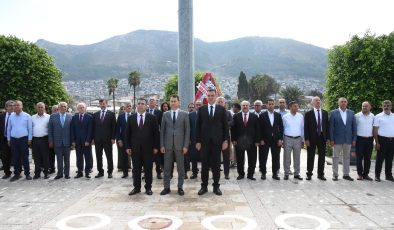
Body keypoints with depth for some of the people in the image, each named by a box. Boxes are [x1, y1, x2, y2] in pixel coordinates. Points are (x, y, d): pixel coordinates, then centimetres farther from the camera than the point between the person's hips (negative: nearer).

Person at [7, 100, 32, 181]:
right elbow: (8, 129, 12)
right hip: (13, 139, 3)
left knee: (25, 158, 2)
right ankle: (16, 174, 18)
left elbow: (30, 129, -1)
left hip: (24, 139, -3)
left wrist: (29, 139, -5)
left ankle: (27, 174, 10)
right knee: (15, 158, 8)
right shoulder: (11, 116, 6)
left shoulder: (27, 116, -2)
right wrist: (8, 139, 10)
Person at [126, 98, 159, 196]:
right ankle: (136, 187, 20)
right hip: (135, 147, 2)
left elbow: (156, 133, -1)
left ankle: (148, 187, 17)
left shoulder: (152, 117, 0)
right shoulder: (131, 118, 6)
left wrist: (156, 147, -5)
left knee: (148, 168, 5)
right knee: (136, 168, 8)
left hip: (148, 147, -2)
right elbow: (128, 133, 6)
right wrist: (128, 147, 0)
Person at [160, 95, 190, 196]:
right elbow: (162, 130, 6)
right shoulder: (165, 114, 7)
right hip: (167, 145, 2)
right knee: (167, 167, 7)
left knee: (180, 167, 6)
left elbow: (187, 131, -1)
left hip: (180, 145, -1)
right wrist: (162, 145, -1)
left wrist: (185, 146, -7)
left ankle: (180, 187, 17)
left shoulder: (185, 114, 1)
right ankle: (166, 187, 16)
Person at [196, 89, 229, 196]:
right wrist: (197, 141, -2)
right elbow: (198, 126, 4)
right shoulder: (201, 109, 5)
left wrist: (226, 140, -3)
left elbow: (225, 126, 4)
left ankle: (216, 186, 17)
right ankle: (204, 186, 16)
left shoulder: (222, 109, 4)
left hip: (217, 141, 0)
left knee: (216, 165, 7)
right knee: (204, 165, 6)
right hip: (204, 141, 0)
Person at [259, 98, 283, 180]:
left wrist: (280, 139, -1)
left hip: (276, 139, 2)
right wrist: (261, 139, -8)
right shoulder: (262, 115, 0)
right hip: (265, 139, -2)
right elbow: (260, 129, -2)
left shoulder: (278, 115, 8)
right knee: (263, 157, 4)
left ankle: (275, 174, 16)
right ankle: (263, 173, 15)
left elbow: (281, 127, 6)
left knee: (276, 157, 5)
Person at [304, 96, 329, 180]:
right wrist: (306, 139, -10)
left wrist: (328, 138, 2)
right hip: (312, 137, -3)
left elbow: (327, 126, 8)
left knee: (322, 156, 7)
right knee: (310, 156, 5)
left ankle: (320, 174, 17)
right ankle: (309, 174, 14)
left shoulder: (325, 113, 8)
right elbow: (306, 127, -5)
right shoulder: (308, 113, -2)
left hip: (322, 137, 3)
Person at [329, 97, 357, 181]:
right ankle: (335, 174, 11)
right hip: (337, 139, -3)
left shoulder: (351, 113, 6)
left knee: (347, 157, 11)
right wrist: (331, 139, -9)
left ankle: (346, 174, 20)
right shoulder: (333, 113, -2)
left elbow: (354, 126, 6)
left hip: (348, 139, 3)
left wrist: (354, 139, 1)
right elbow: (331, 127, -4)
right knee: (335, 157, 4)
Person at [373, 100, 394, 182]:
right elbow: (375, 130, -4)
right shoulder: (378, 116, -2)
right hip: (382, 139, -4)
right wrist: (377, 142, -9)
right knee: (380, 158, 1)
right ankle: (377, 175, 9)